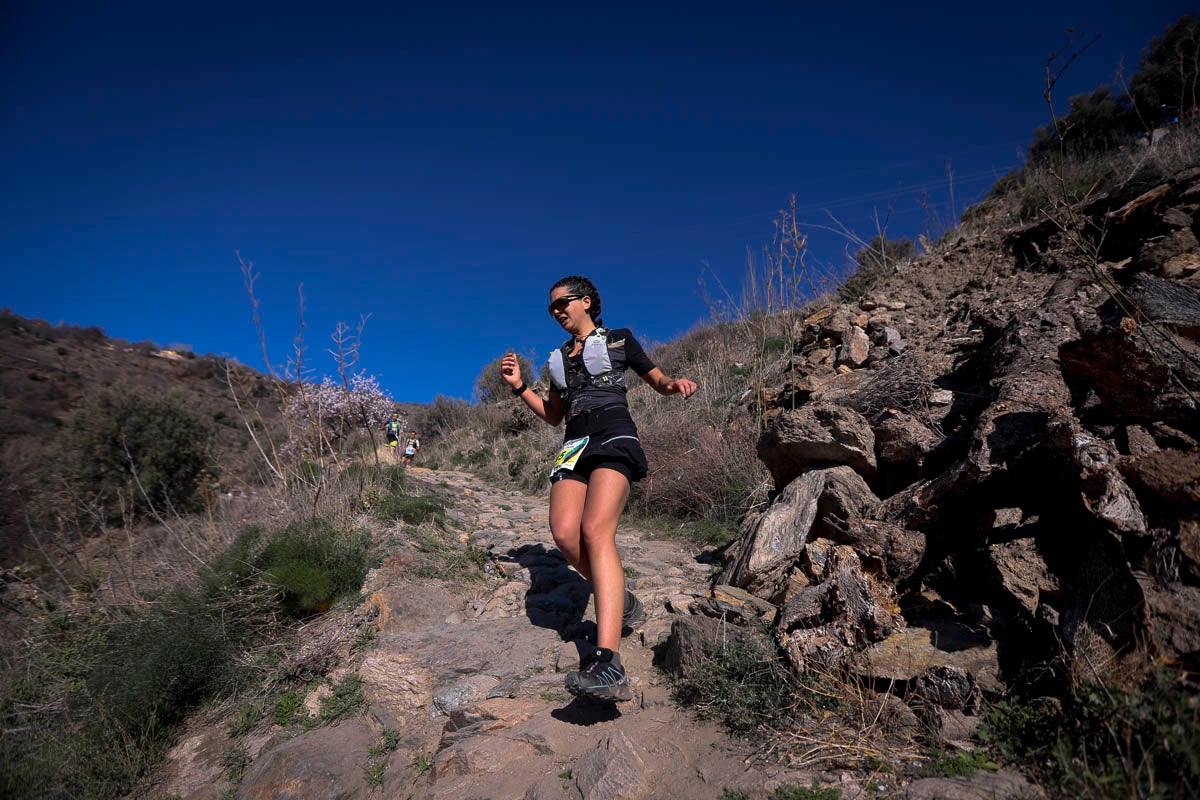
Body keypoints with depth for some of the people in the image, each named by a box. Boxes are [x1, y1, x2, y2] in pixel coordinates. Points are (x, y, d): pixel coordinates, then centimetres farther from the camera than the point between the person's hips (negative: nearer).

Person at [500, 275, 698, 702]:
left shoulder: (619, 340, 14)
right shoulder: (560, 357, 26)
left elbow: (657, 380, 18)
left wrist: (675, 384, -6)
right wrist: (519, 386, 15)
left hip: (614, 436, -5)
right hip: (574, 444, 5)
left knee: (595, 530, -29)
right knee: (564, 533, -22)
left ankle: (609, 667, -39)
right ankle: (621, 603, 6)